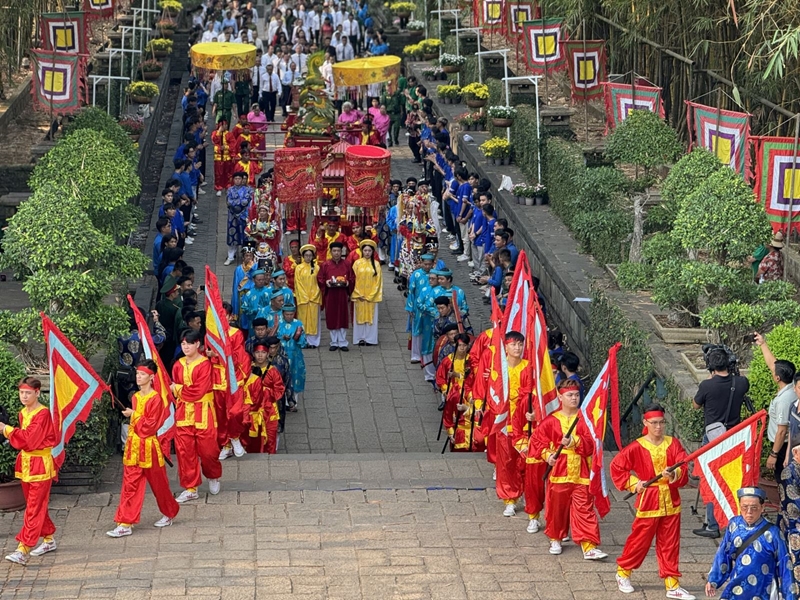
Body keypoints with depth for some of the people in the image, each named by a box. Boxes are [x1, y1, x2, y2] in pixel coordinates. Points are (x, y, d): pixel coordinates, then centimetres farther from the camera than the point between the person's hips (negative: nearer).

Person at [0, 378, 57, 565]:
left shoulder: (43, 414, -16)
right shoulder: (23, 413, 10)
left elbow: (30, 439, -23)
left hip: (40, 465, -9)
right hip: (25, 463, 9)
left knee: (34, 509, -9)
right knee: (35, 506, 16)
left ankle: (23, 550, -15)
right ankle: (49, 539, 30)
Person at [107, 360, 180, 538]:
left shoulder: (156, 398, -13)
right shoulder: (136, 397, 10)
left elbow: (151, 424, -16)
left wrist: (133, 415, -14)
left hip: (148, 446, -6)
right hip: (133, 445, 6)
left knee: (158, 483, 9)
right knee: (130, 485, 2)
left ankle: (169, 514, 29)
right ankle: (125, 523, 0)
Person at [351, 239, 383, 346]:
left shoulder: (376, 264, 3)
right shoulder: (357, 263, 1)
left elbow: (378, 281, 1)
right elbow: (353, 280, -1)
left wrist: (371, 295, -6)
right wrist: (359, 294, -9)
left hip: (372, 296, 0)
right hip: (359, 296, 0)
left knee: (371, 316, 2)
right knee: (360, 316, 1)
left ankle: (370, 338, 6)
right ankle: (360, 338, 6)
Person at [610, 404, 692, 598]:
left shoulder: (673, 444, 0)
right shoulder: (637, 447, -7)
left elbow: (683, 470, -8)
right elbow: (616, 467, -1)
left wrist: (674, 474, -29)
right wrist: (633, 483, -7)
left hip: (671, 501, 3)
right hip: (648, 500, -3)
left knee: (670, 544, 7)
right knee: (640, 540, 5)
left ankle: (672, 584, 13)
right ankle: (623, 572, 26)